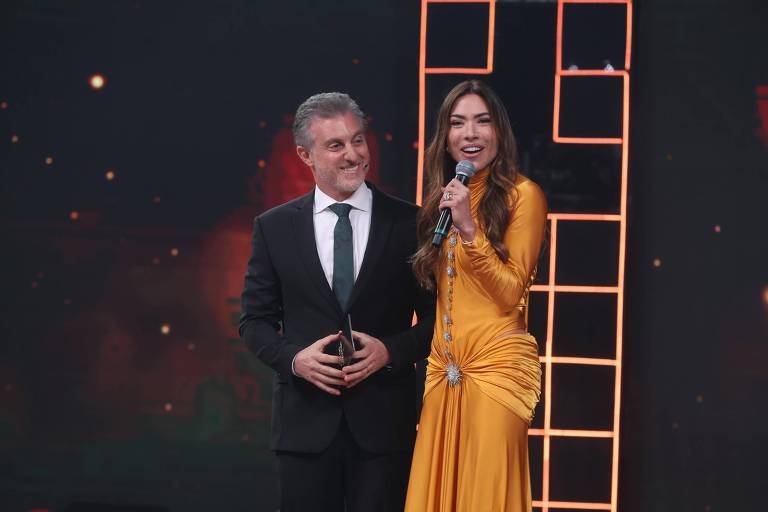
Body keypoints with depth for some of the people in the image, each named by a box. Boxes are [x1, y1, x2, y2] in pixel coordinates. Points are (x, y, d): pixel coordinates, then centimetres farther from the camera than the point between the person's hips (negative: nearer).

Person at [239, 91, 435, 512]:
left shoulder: (409, 223, 1)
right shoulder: (274, 228, 4)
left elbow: (436, 315, 4)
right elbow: (255, 320, 8)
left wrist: (390, 350, -12)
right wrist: (294, 358, -10)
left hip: (383, 418, -1)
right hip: (305, 420, 1)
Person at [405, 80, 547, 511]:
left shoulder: (522, 194, -5)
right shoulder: (444, 197, 15)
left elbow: (511, 293, -11)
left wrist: (468, 228, -17)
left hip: (497, 364, -6)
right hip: (444, 368, 6)